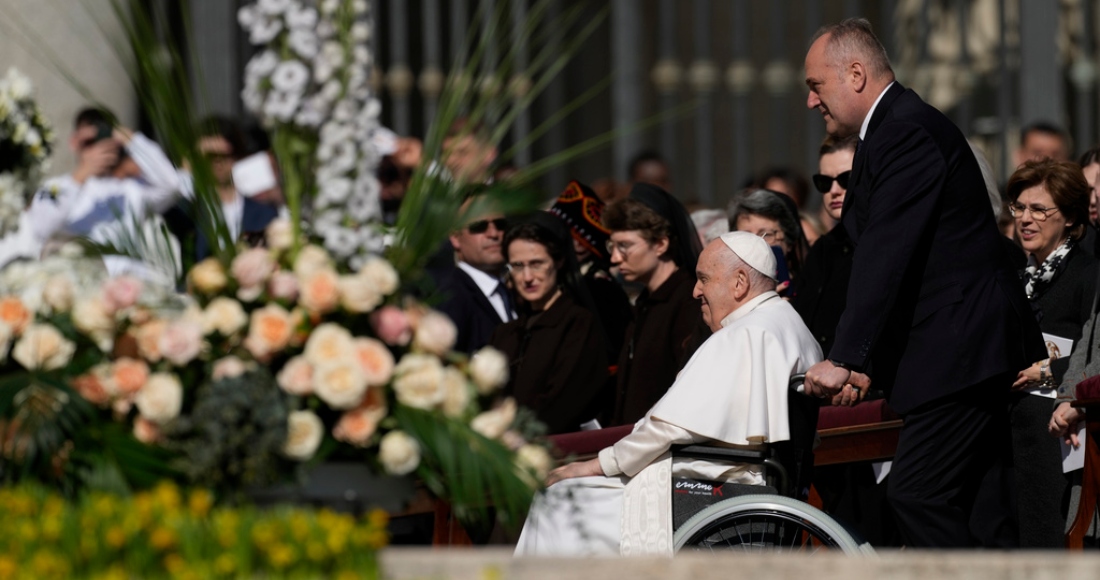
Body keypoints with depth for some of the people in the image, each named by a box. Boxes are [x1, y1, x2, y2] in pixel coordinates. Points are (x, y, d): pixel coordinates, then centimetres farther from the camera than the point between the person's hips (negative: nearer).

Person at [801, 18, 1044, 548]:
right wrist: (865, 363, 13)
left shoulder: (907, 132, -15)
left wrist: (845, 358, -22)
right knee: (982, 510, 9)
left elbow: (886, 255, -21)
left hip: (960, 349, -11)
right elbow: (880, 253, 18)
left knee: (917, 495, -13)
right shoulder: (899, 127, 18)